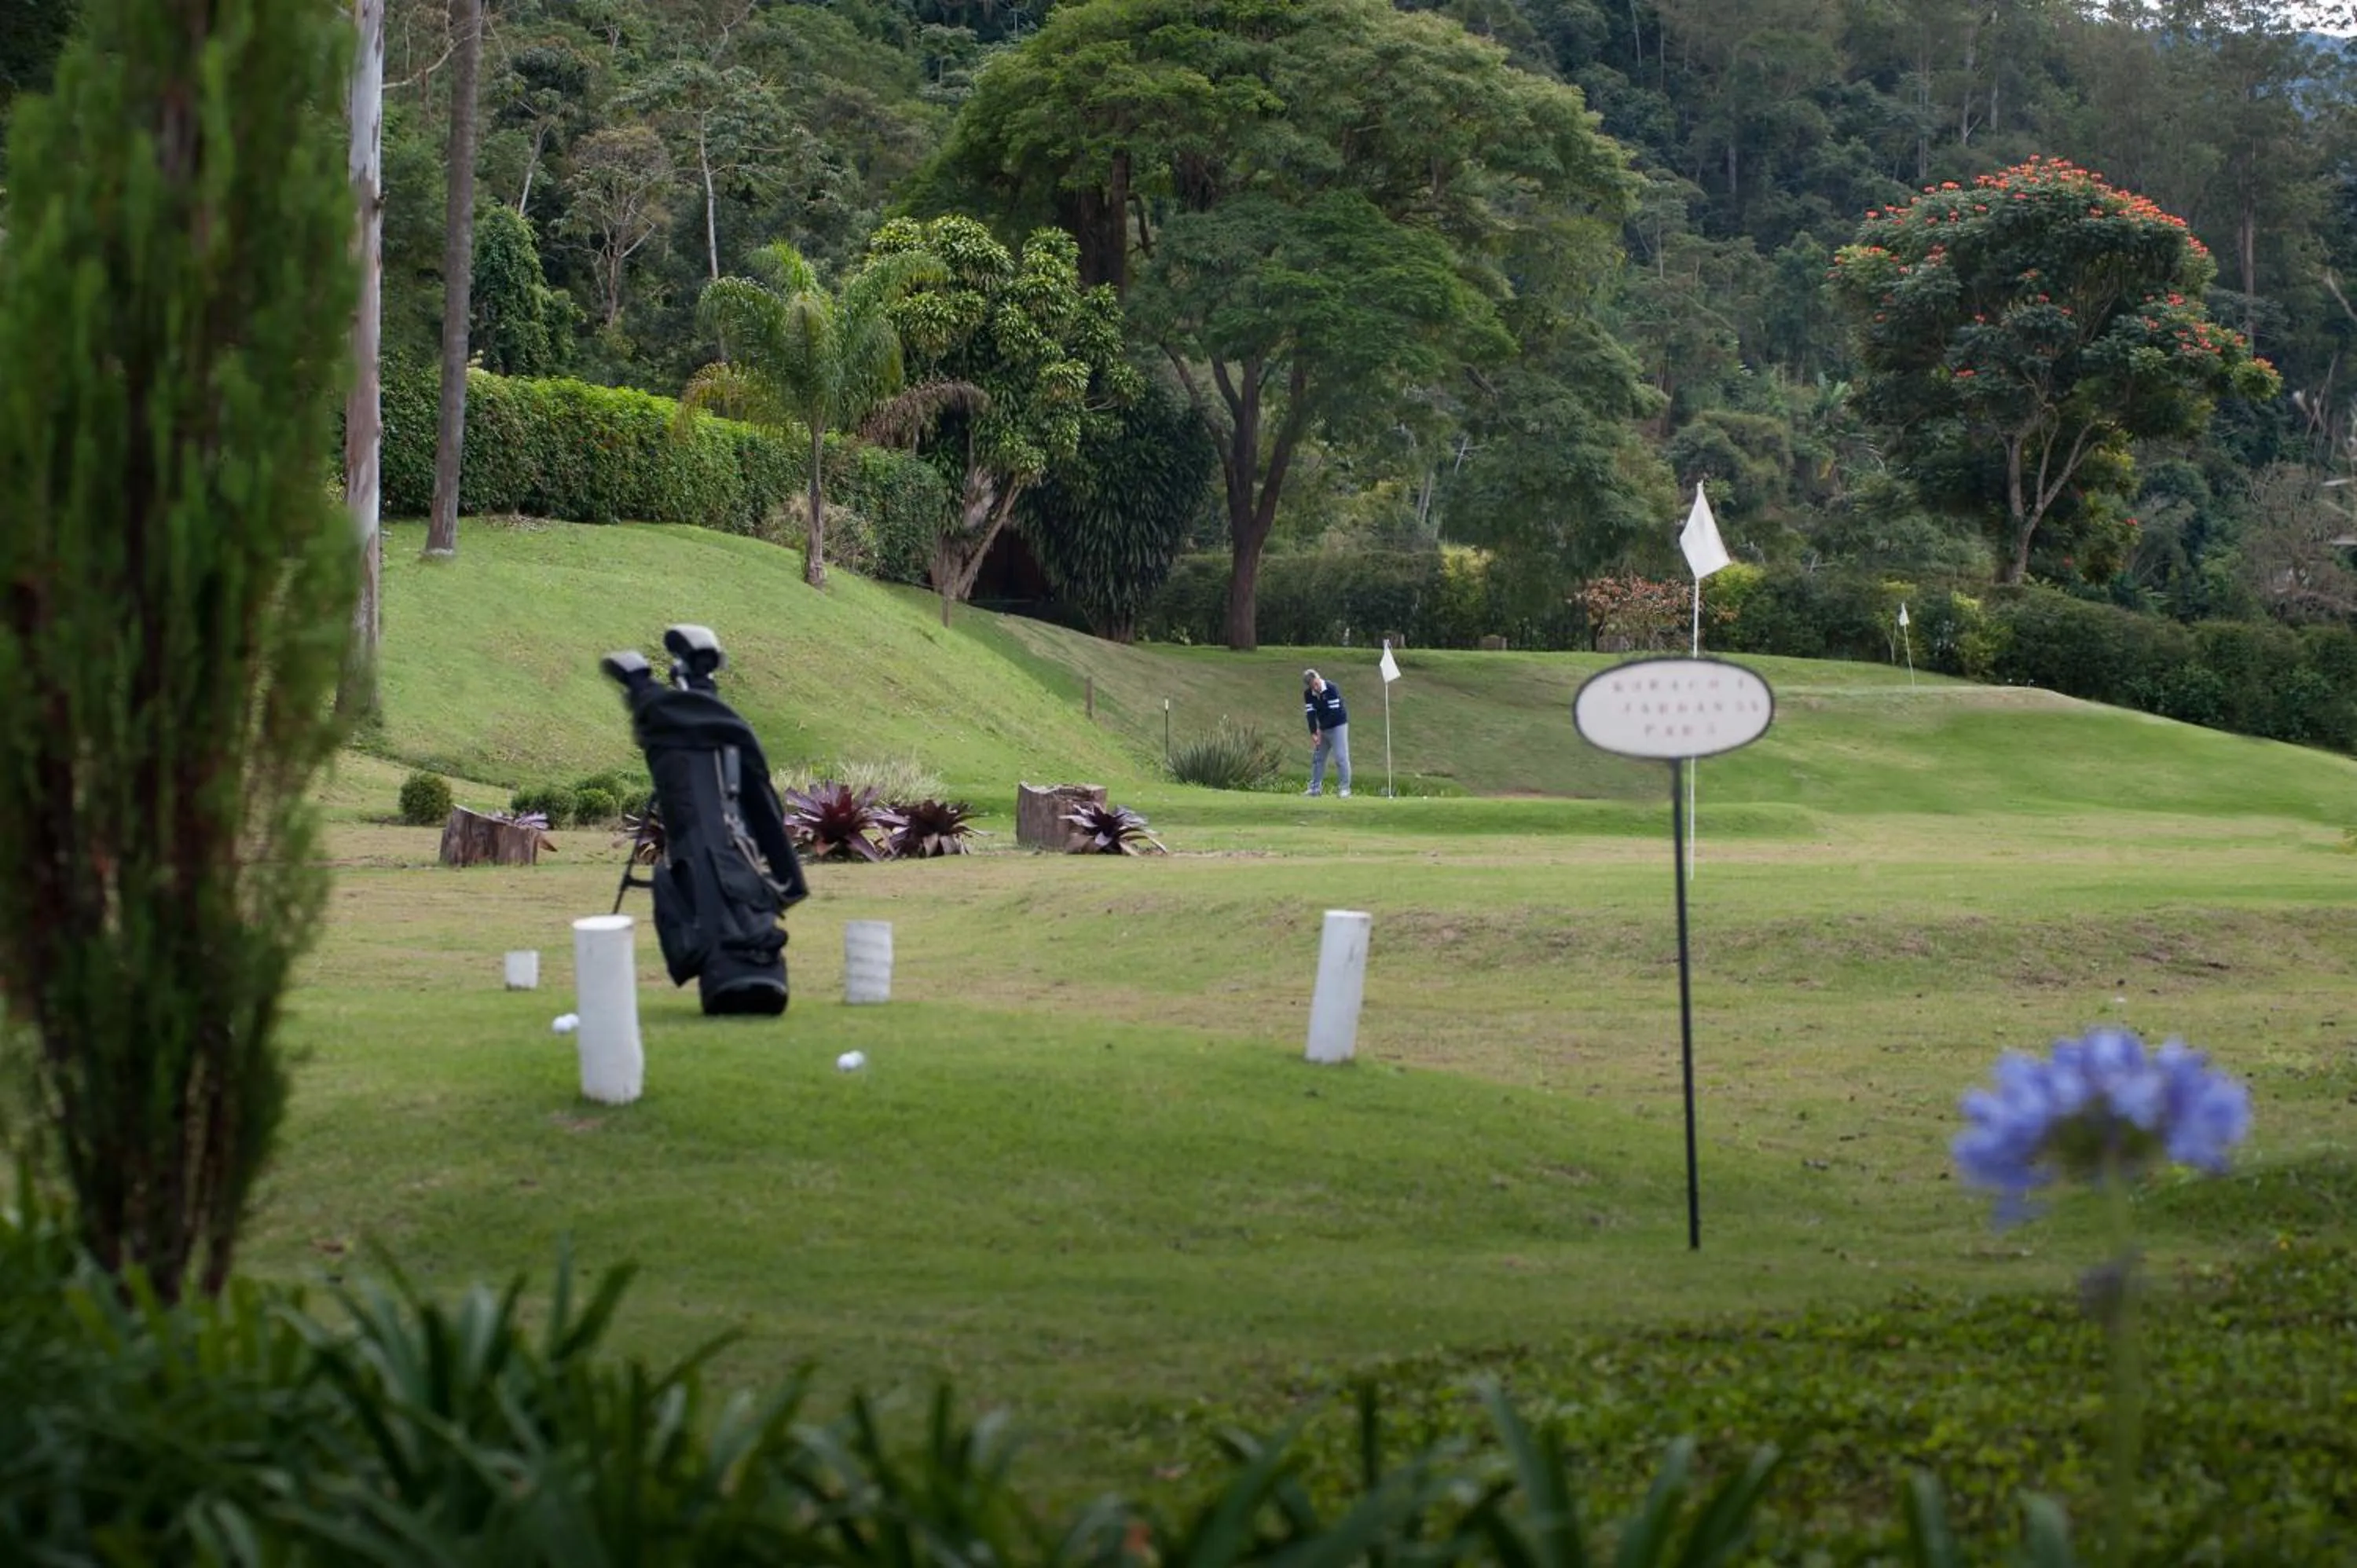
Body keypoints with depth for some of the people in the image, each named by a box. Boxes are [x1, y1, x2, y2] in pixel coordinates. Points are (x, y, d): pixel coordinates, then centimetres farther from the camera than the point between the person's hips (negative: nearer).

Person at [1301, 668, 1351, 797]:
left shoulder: (1332, 689, -21)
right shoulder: (1308, 694, -4)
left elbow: (1334, 712, -22)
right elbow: (1311, 713, -7)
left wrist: (1320, 729, -18)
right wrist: (1313, 733, -18)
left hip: (1338, 726, -6)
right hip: (1323, 728, 6)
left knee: (1341, 757, -11)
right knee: (1317, 757, 9)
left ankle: (1345, 789, -8)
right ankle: (1315, 788, 18)